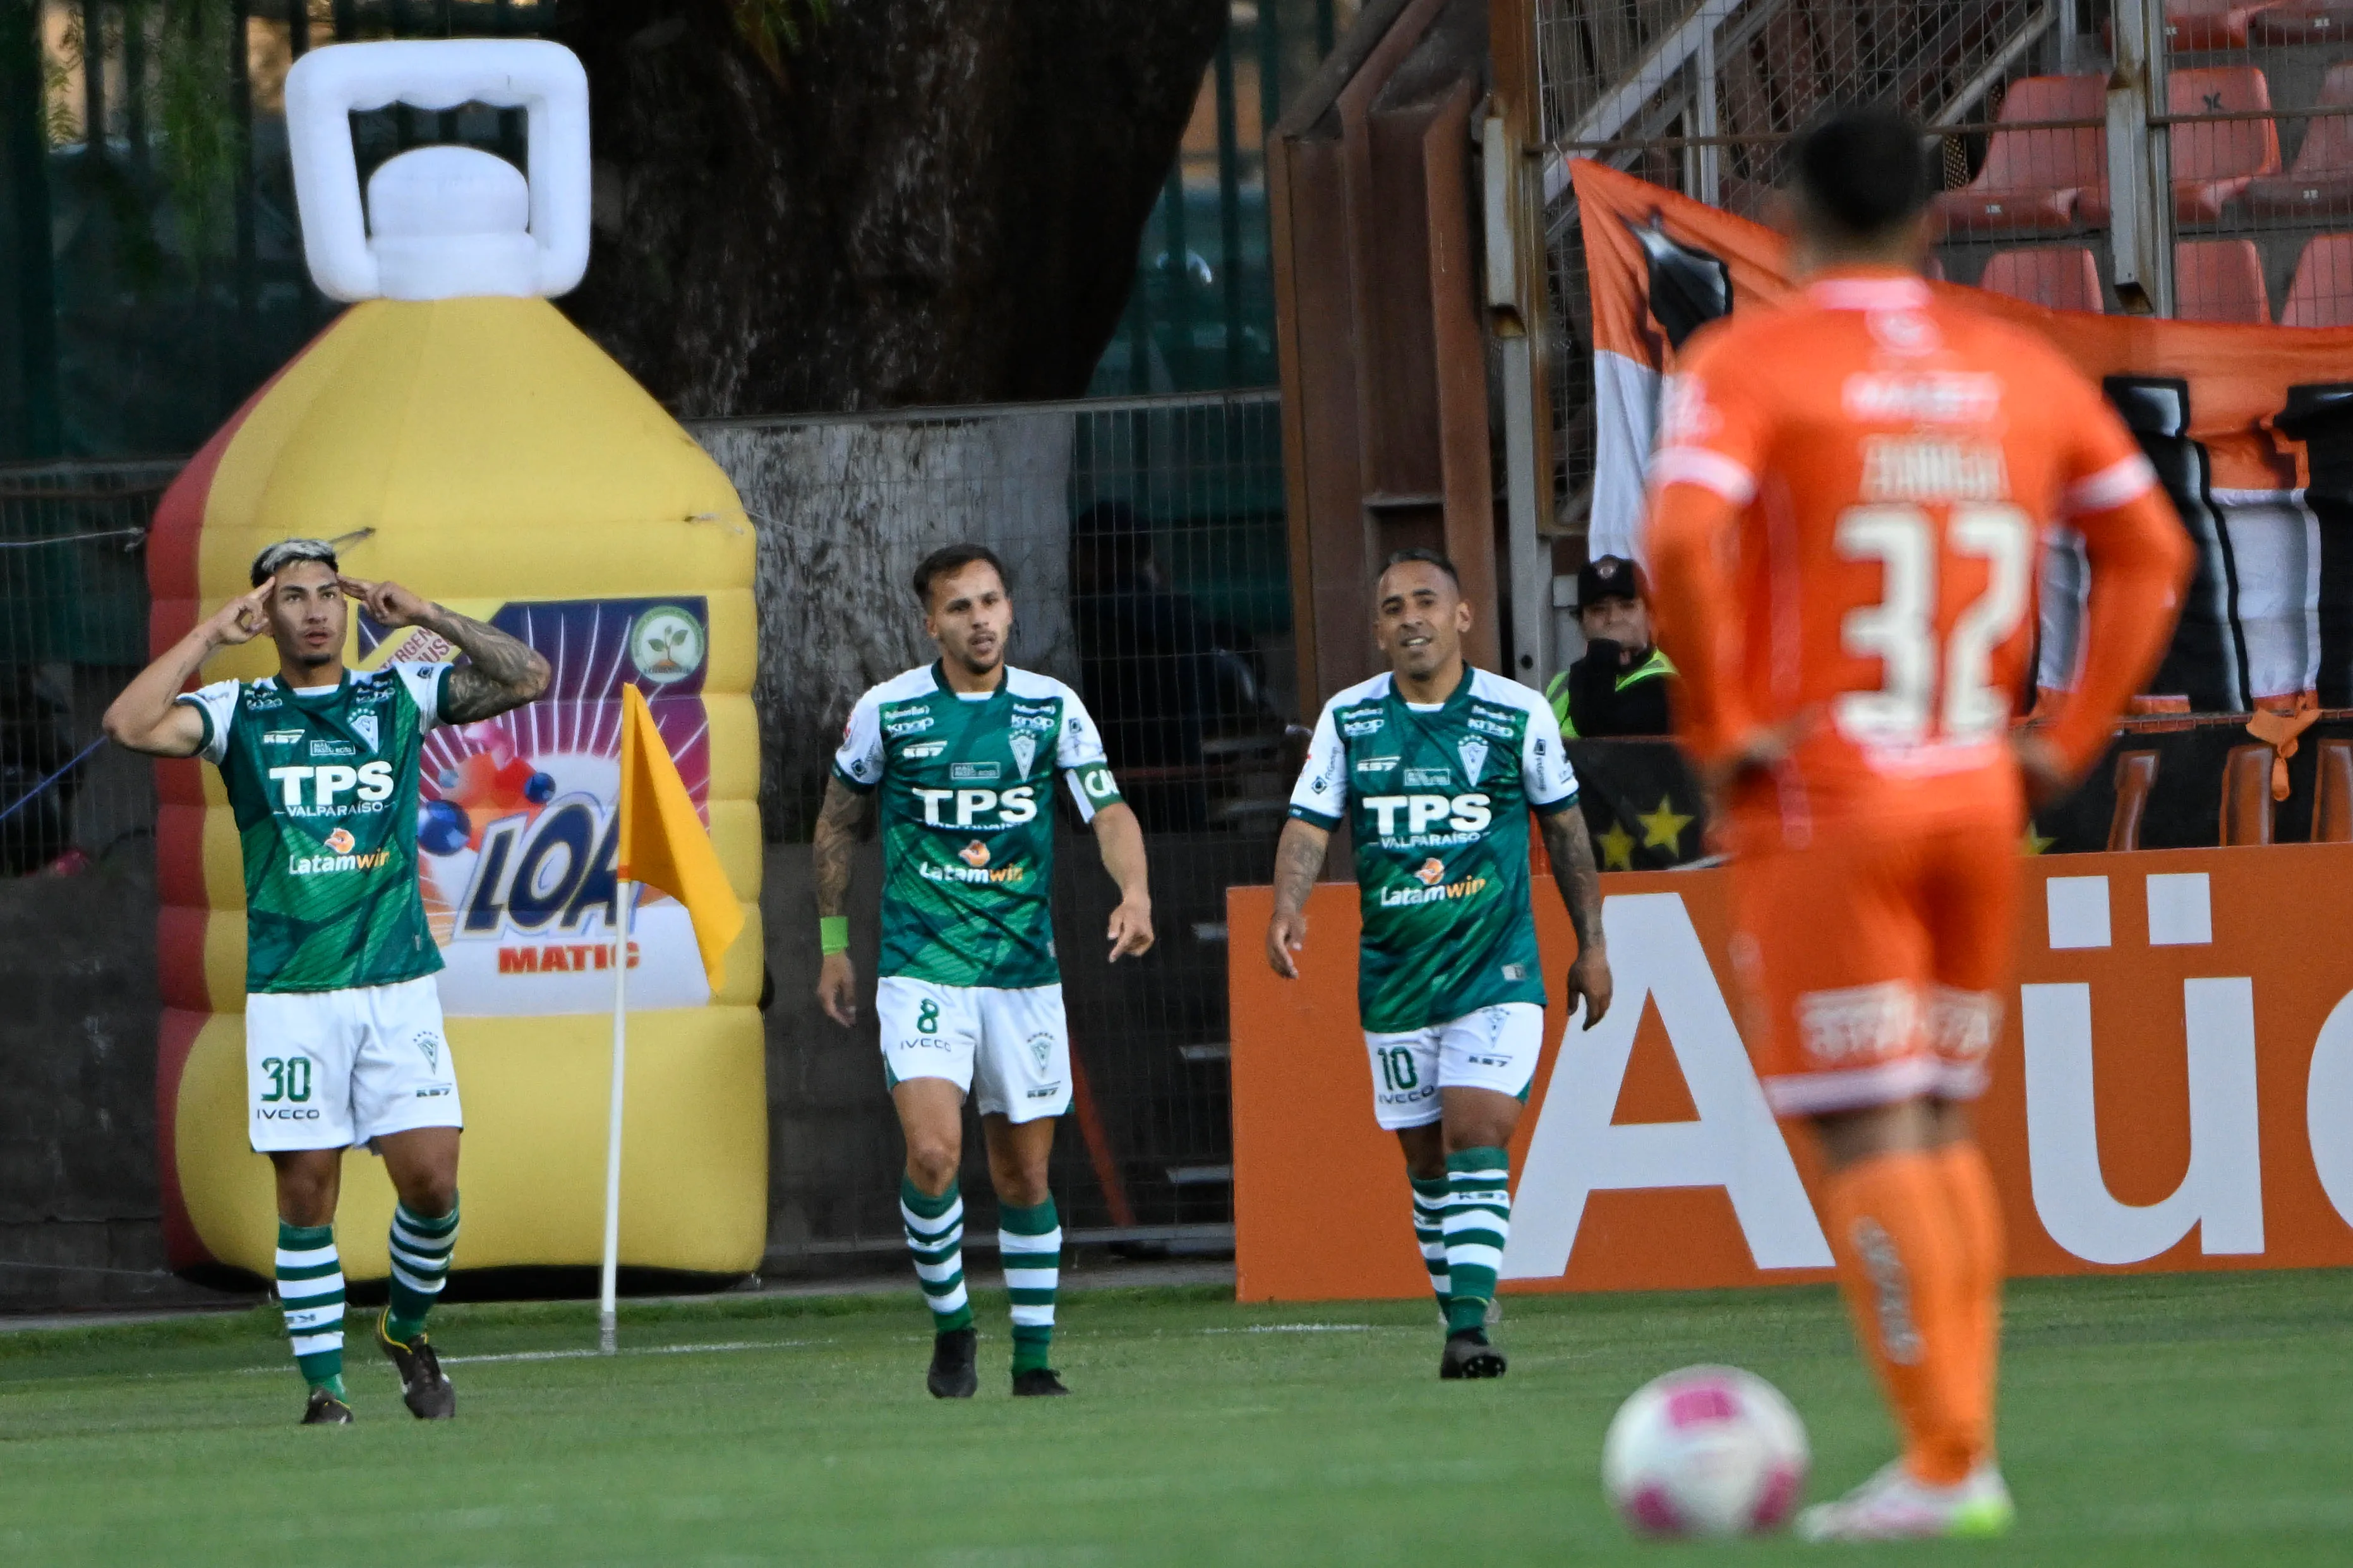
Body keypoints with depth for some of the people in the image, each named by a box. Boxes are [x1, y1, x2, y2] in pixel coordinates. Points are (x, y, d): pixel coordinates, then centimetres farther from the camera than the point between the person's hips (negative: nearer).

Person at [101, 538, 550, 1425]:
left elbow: (526, 677, 4)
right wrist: (212, 636, -6)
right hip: (289, 993, -1)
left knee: (430, 1179, -7)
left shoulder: (398, 697, 10)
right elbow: (131, 726, -11)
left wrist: (426, 617, -2)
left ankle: (407, 1331, 19)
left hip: (398, 984, 1)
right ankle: (323, 1386, 6)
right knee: (306, 1193, -3)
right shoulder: (240, 712, 5)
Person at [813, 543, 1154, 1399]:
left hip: (1024, 972, 2)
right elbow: (836, 822, 12)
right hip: (921, 968, -2)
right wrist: (834, 943, 12)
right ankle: (950, 1324, 1)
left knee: (1024, 1175, 6)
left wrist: (1135, 891, -26)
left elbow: (1108, 811, -7)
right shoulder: (887, 710, -2)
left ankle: (1034, 1357, 20)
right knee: (934, 1152, -20)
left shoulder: (1052, 707, 0)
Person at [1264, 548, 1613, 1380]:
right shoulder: (1348, 718, 2)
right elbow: (1308, 825, -1)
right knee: (1427, 1159, 7)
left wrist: (1591, 943, 13)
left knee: (1477, 1143, -16)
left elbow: (1563, 826, 9)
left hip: (1496, 968, -3)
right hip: (1393, 973, 3)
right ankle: (1458, 1322, 18)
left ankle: (1470, 1325, -21)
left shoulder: (1519, 713, -2)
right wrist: (1287, 908, -21)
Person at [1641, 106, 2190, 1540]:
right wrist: (2071, 742, 11)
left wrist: (1720, 727, -13)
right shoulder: (2026, 372, 8)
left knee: (1870, 1138, -4)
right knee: (1940, 1128, 15)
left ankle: (1943, 1463, -9)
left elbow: (1682, 542, -23)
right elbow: (2152, 550, 11)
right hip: (1978, 806, 5)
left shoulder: (1749, 366, -7)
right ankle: (1967, 1452, 10)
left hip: (1820, 803, -5)